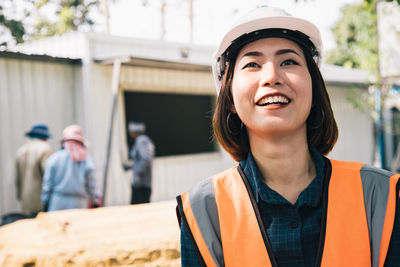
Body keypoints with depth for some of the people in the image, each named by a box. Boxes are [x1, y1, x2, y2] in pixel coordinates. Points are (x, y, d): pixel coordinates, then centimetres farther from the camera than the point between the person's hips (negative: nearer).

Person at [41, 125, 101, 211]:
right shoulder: (87, 160, 0)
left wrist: (45, 202, 13)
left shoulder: (54, 158, 0)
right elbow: (92, 186, 3)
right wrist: (96, 202, 17)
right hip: (79, 205, 1)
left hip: (58, 204, -1)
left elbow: (47, 185, 2)